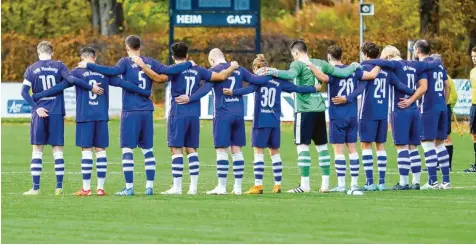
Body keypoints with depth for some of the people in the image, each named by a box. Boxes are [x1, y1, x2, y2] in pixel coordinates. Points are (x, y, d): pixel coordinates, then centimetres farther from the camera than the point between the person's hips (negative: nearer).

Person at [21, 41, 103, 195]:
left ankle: (35, 187, 1)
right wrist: (91, 88, -9)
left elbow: (24, 92, -4)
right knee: (57, 150, 4)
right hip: (56, 113, 0)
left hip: (39, 113, 0)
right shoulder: (58, 66, 2)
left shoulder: (31, 69, 5)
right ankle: (59, 187, 1)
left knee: (37, 151, 5)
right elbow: (71, 79, -13)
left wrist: (36, 107, -7)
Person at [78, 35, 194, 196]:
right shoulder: (150, 62, 8)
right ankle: (149, 187, 10)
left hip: (130, 111, -4)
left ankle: (129, 188, -6)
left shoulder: (126, 62, -4)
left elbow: (113, 71, -22)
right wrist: (189, 64, 17)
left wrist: (89, 66, -19)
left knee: (127, 149, -2)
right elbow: (169, 70, 3)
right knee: (147, 149, 10)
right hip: (147, 111, 4)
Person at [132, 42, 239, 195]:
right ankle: (193, 186, 7)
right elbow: (221, 76, 13)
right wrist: (232, 67, 30)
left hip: (178, 113, -5)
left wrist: (142, 66, -19)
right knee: (191, 149, 10)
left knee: (177, 149, -4)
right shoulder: (197, 70, 10)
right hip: (194, 114, 5)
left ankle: (177, 187, -8)